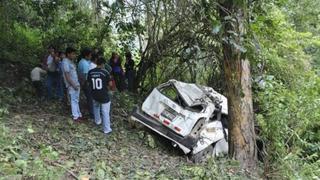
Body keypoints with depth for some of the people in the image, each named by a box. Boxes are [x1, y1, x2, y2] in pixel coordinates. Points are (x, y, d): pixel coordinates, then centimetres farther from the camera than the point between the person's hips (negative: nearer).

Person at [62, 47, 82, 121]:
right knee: (74, 100, 0)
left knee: (76, 100, 16)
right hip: (72, 85, -9)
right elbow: (67, 75, -21)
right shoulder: (65, 62, -18)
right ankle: (76, 116, 10)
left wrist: (77, 83, 13)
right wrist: (73, 85, -20)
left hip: (76, 84, 9)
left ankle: (79, 114, 25)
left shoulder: (71, 61, 10)